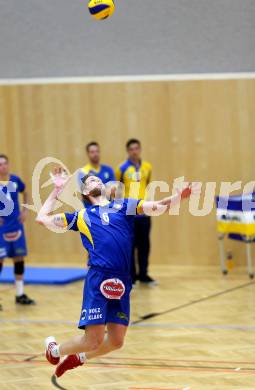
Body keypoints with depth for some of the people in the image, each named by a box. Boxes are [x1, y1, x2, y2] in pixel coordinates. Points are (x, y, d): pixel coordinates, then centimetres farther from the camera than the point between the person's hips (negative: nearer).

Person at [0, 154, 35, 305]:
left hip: (16, 226, 5)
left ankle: (20, 294, 23)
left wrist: (25, 210, 10)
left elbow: (25, 193, 22)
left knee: (19, 257, 11)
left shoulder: (15, 180, 1)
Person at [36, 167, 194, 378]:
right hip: (98, 279, -3)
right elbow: (43, 218, 21)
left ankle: (78, 358, 31)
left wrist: (179, 196, -10)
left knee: (116, 341, 5)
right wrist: (57, 190, 26)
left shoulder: (123, 205, 20)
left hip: (122, 281, 3)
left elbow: (157, 207, 7)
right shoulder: (82, 216, 16)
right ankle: (54, 349, 20)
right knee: (93, 340, -8)